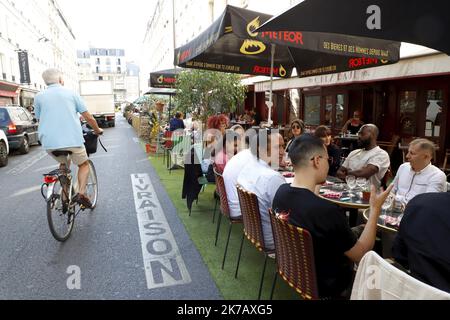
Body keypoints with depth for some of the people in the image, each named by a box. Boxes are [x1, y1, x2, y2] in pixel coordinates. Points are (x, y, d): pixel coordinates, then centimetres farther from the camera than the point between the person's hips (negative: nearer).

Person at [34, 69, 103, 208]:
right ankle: (81, 193, -3)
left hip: (49, 142, 3)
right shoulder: (71, 94, 6)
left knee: (63, 164, 30)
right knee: (84, 165, 20)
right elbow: (89, 118, 4)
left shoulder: (39, 97, 10)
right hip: (73, 140, -2)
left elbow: (40, 120, 18)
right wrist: (97, 130, 22)